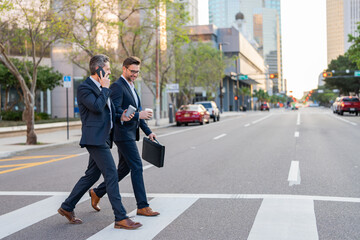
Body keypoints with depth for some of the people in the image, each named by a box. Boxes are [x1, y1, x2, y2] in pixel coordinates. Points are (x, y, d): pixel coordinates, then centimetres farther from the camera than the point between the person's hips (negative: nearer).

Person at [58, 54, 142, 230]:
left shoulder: (101, 88, 19)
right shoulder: (84, 88, -10)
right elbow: (97, 106, -23)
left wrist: (120, 117, 7)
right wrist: (105, 88, -12)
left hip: (103, 138, 10)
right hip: (95, 138, -10)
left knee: (92, 174, 15)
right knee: (111, 174, -10)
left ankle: (67, 207, 27)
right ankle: (120, 218, -6)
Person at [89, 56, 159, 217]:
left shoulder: (131, 88, 19)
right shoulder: (117, 86, -11)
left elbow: (137, 112, 22)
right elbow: (115, 111, -21)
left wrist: (148, 131, 16)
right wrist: (138, 115, -25)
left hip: (130, 134, 10)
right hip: (122, 133, -10)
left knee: (124, 169, 14)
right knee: (137, 167, -9)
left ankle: (97, 193, 27)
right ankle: (142, 206, -3)